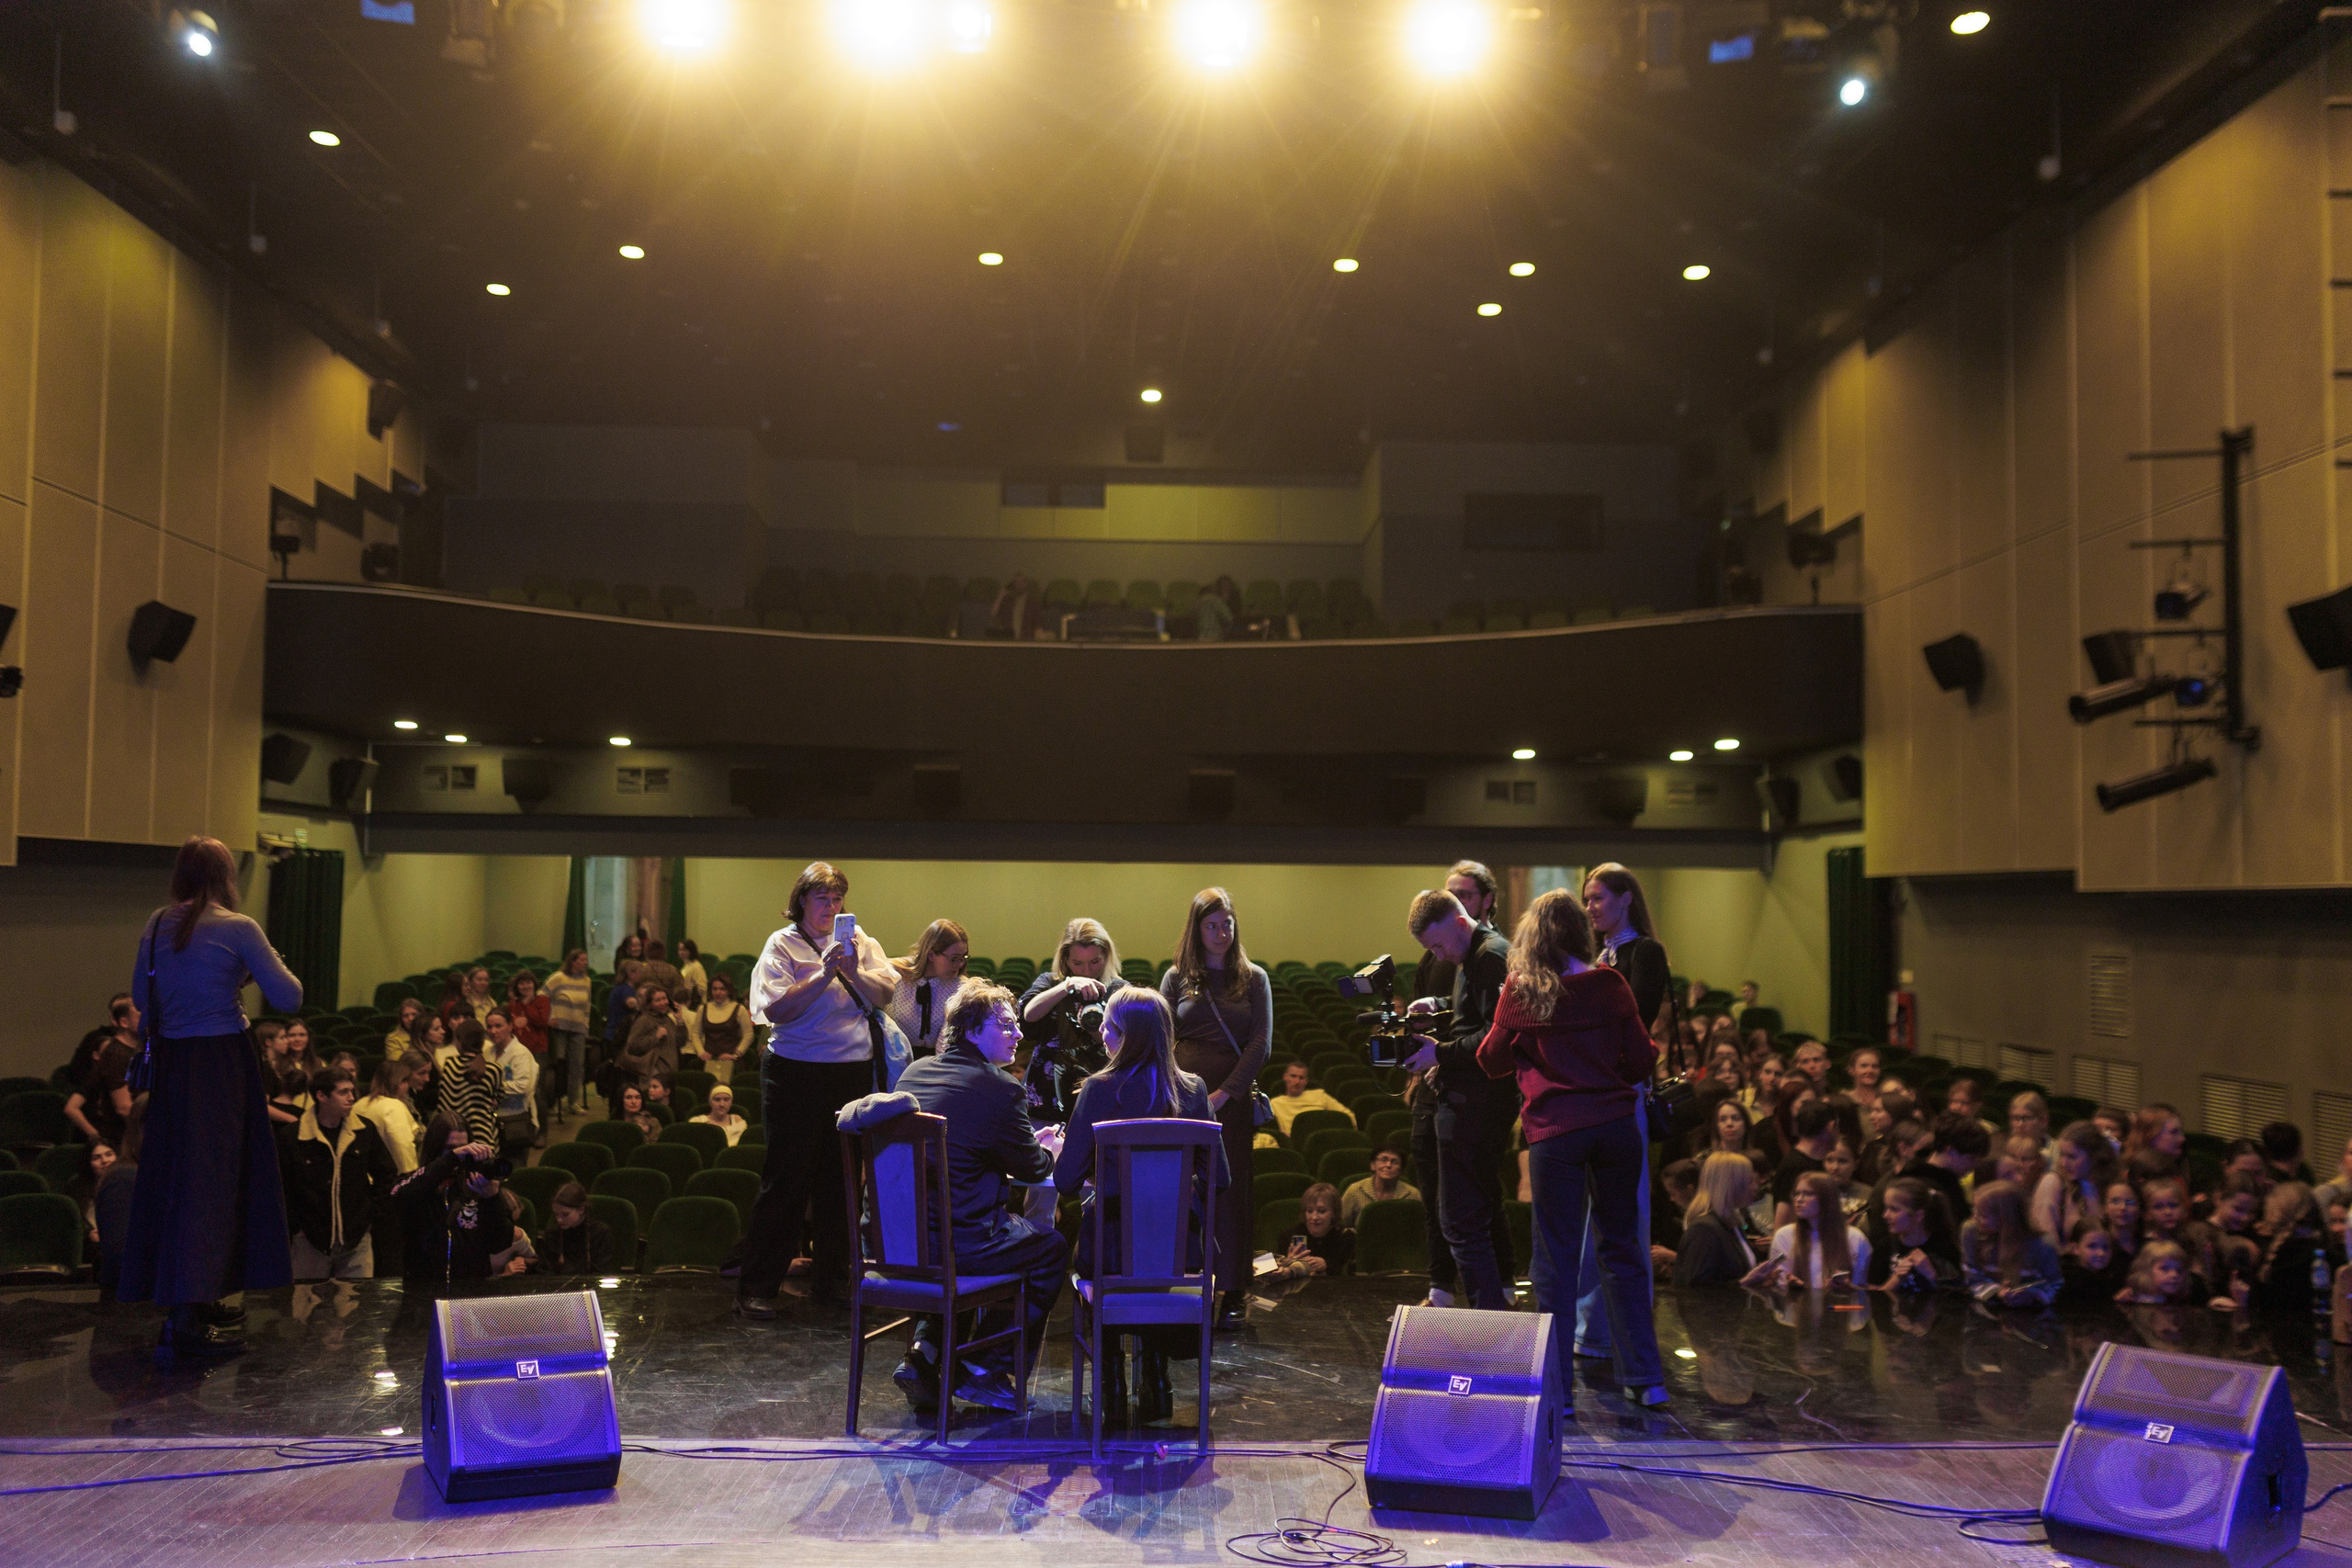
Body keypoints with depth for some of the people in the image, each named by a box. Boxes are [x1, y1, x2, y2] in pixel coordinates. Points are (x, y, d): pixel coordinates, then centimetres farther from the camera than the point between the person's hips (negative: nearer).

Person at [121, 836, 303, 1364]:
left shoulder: (157, 925, 6)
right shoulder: (237, 928, -11)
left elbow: (141, 996, 17)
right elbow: (289, 998, -10)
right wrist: (273, 965, 9)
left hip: (170, 1062, 6)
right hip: (222, 1061, -6)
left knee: (170, 1177, 14)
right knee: (210, 1178, -4)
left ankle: (197, 1301, 25)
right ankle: (187, 1320, -8)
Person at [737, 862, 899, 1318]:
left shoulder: (858, 938, 11)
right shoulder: (783, 943, 0)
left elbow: (885, 993, 1)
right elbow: (778, 1010, -12)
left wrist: (854, 972, -15)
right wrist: (824, 975, -20)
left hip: (854, 1071, 4)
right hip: (798, 1072, -4)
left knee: (843, 1177, 9)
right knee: (787, 1177, -1)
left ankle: (832, 1277, 21)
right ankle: (756, 1287, 7)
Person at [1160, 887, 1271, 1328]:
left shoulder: (1253, 978, 8)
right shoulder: (1177, 977, 9)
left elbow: (1260, 1044, 0)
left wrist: (1222, 1094, -10)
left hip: (1234, 1100, 0)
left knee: (1231, 1192, 1)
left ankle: (1231, 1295, 8)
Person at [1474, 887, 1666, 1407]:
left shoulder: (1521, 991, -2)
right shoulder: (1610, 984, 1)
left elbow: (1492, 1061, 9)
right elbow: (1643, 1061, 5)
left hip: (1555, 1131, -2)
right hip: (1616, 1124, 2)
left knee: (1556, 1257, 5)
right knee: (1623, 1247, 13)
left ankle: (1556, 1387, 8)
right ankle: (1645, 1378, 17)